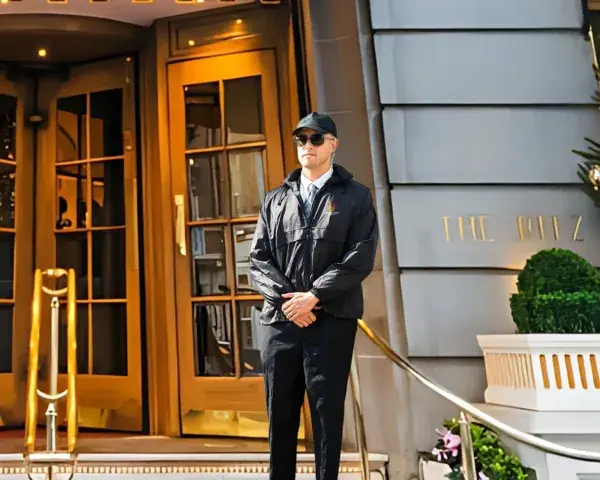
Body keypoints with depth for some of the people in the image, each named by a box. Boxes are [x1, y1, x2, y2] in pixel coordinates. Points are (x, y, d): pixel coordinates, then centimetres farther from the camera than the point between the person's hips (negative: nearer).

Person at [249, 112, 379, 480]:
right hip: (280, 319, 3)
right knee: (280, 412, 9)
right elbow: (259, 259, 7)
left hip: (332, 319, -3)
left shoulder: (356, 196, 6)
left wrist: (313, 295, -13)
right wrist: (288, 298, -9)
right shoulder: (276, 199, 14)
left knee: (327, 412, 4)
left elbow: (361, 257, -6)